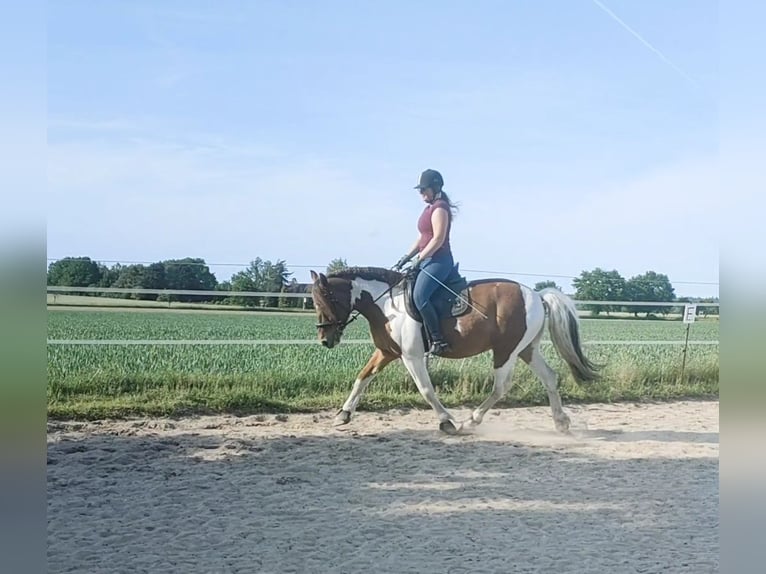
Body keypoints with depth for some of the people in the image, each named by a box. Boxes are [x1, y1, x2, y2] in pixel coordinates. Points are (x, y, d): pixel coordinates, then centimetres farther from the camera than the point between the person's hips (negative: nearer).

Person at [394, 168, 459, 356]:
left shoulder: (440, 208, -11)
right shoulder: (429, 208, 19)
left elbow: (438, 239, -19)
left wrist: (419, 259, -19)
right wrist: (406, 258, 14)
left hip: (439, 260, -11)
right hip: (428, 260, 11)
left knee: (419, 296, -27)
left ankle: (438, 341, -25)